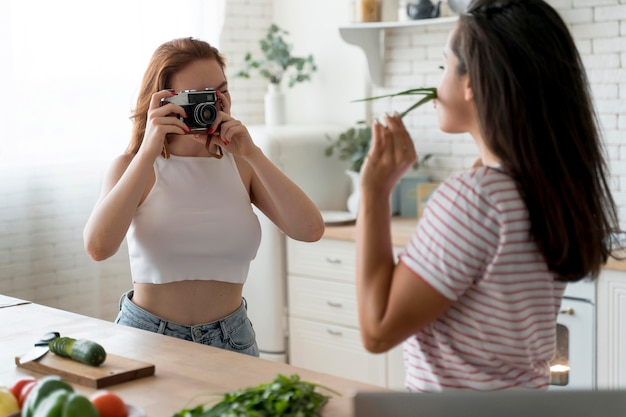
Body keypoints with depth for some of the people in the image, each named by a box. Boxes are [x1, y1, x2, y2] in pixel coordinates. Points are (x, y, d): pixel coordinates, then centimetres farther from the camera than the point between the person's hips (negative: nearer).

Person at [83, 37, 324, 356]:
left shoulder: (240, 165, 5)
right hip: (147, 334, -1)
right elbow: (98, 246, -19)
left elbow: (310, 230, -9)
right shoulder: (134, 166, -1)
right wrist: (149, 152, -19)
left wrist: (252, 153, -12)